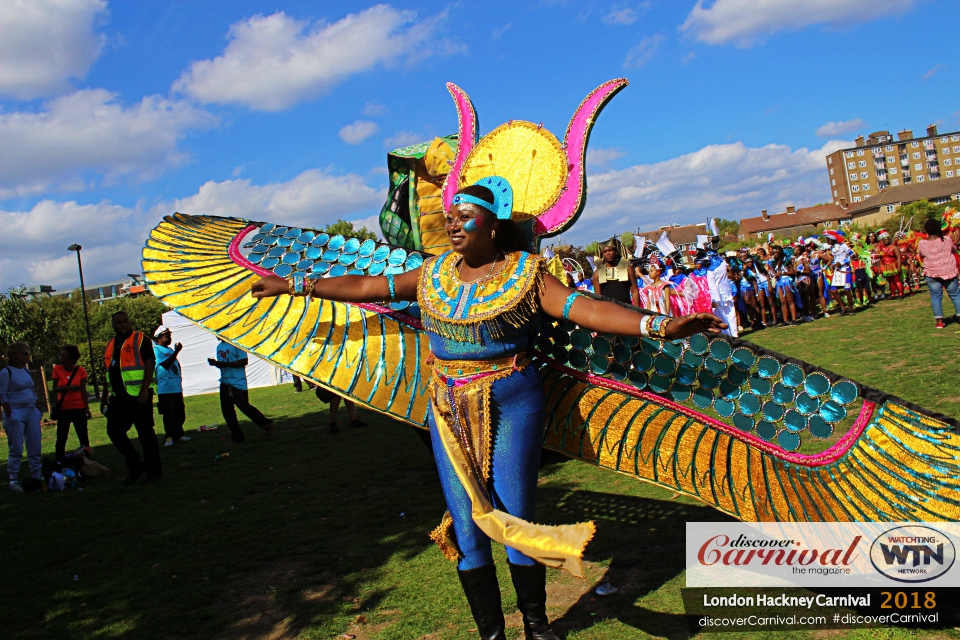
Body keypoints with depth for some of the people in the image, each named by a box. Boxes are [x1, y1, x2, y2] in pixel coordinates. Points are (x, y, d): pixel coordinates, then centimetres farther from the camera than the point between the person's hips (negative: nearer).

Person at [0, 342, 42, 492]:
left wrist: (36, 410, 13)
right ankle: (13, 481, 4)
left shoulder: (26, 370, 12)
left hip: (32, 412, 7)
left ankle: (37, 476, 17)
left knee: (35, 447, 9)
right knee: (16, 449, -3)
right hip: (16, 413, -7)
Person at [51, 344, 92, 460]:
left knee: (83, 436, 3)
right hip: (63, 409, 1)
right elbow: (55, 389, -1)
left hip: (79, 408, -1)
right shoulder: (57, 369, -2)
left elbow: (83, 391, -2)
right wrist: (69, 388, -17)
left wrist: (87, 408, -5)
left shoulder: (80, 370, -5)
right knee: (61, 437, 2)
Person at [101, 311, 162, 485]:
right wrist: (105, 396, 20)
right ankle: (135, 467, 19)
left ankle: (153, 472, 9)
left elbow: (150, 363, -12)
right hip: (118, 397, 7)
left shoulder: (140, 339, -4)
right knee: (114, 431, 6)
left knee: (146, 434, -1)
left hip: (138, 396, -7)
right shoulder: (111, 344, 16)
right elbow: (109, 372, 22)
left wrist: (144, 390, -20)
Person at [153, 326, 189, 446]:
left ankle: (178, 434, 23)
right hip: (165, 388, -8)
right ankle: (169, 437, 2)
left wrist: (180, 376, 12)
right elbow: (166, 364, -20)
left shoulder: (170, 350, 17)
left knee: (180, 414, 13)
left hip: (177, 388, 8)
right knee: (169, 414, -6)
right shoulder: (156, 350, -8)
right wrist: (176, 352, -20)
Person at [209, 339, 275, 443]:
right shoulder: (219, 346, 14)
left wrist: (224, 364, -22)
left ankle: (267, 426, 4)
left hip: (238, 383, -8)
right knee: (227, 410, 6)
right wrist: (215, 363, -3)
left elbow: (243, 361, -17)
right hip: (224, 383, 8)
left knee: (245, 407, -9)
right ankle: (238, 437, 14)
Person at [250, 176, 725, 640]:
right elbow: (363, 286, 12)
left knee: (517, 520, 2)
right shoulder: (433, 275, 6)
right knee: (466, 524, 7)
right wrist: (295, 285, 15)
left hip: (511, 404, -4)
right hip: (449, 409, 4)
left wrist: (657, 325, -31)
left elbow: (587, 308, -18)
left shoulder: (525, 273, -7)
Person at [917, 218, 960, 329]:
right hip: (949, 272, 1)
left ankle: (939, 321, 4)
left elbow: (920, 256, 9)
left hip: (932, 274, 0)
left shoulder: (922, 243, -9)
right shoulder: (947, 239, -6)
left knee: (936, 296, 8)